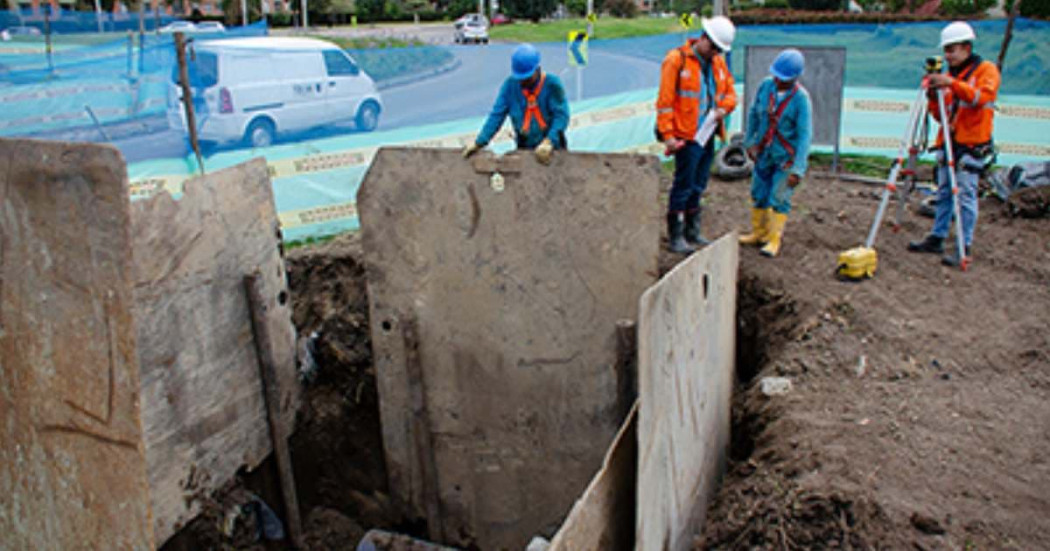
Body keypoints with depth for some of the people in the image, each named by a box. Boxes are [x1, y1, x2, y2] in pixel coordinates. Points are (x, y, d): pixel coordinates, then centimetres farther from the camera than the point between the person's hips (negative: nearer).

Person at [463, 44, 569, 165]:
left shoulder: (552, 84, -8)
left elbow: (561, 115, -15)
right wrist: (479, 142, -10)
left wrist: (549, 142, -30)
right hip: (524, 149, 2)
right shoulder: (510, 85, 0)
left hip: (552, 149, -2)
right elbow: (497, 115, -1)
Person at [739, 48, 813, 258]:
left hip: (787, 157, -5)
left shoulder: (801, 98, -20)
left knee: (779, 198, -3)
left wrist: (798, 169, -26)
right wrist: (749, 141, 12)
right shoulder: (766, 86, -7)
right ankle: (758, 233, 29)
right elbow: (753, 113, 9)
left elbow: (805, 135, -22)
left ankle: (774, 240, 8)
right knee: (759, 195, 13)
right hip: (764, 153, 5)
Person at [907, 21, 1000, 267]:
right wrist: (933, 98, -5)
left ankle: (964, 248, -4)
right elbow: (941, 116, 14)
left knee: (966, 196, -7)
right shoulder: (949, 76, 16)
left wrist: (952, 84, -30)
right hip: (947, 143, 7)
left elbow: (983, 96, -21)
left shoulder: (986, 69, 0)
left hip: (971, 145, -6)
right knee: (943, 193, 11)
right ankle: (936, 238, 20)